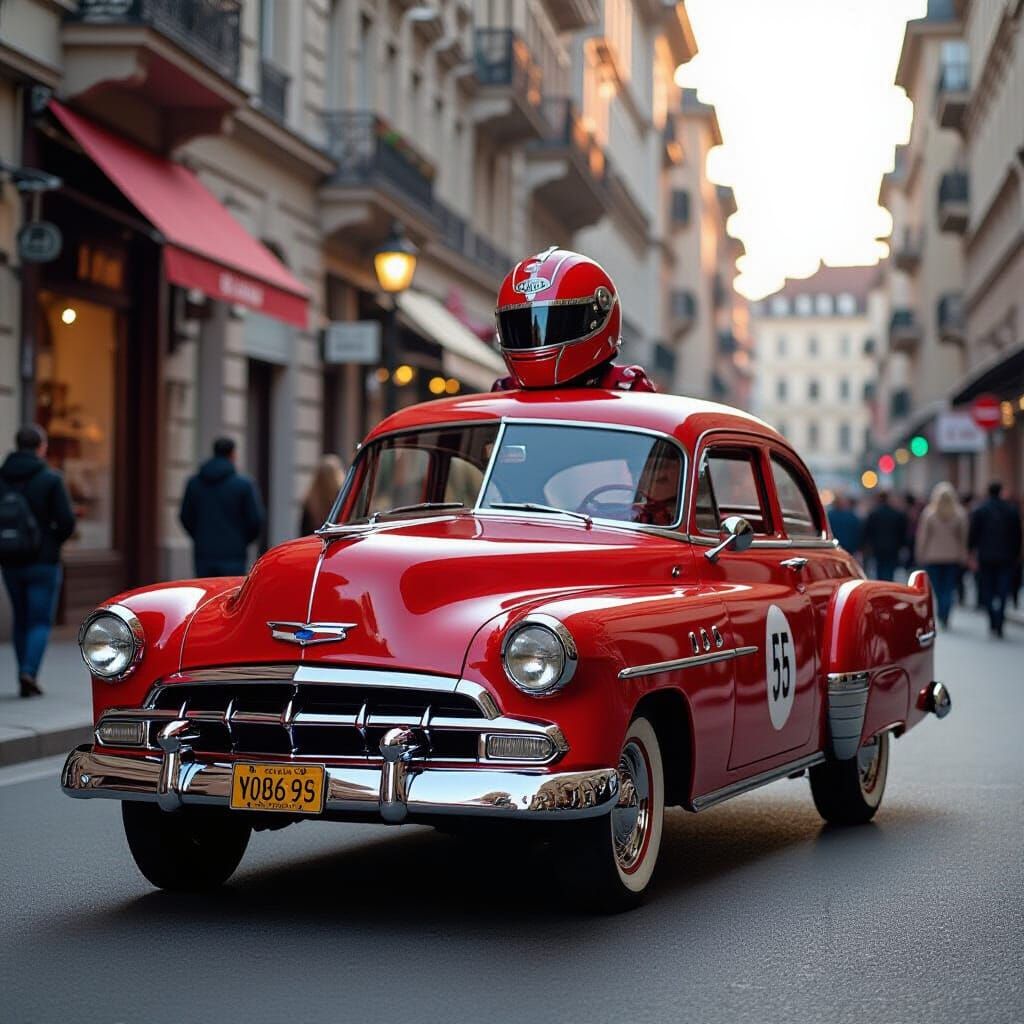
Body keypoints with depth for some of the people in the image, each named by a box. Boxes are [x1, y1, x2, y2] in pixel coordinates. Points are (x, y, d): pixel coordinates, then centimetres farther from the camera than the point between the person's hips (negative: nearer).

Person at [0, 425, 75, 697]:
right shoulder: (51, 480, -9)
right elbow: (66, 522, -13)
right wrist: (53, 541, 5)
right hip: (42, 562, -4)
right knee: (40, 621, 2)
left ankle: (25, 678, 18)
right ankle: (29, 672, -16)